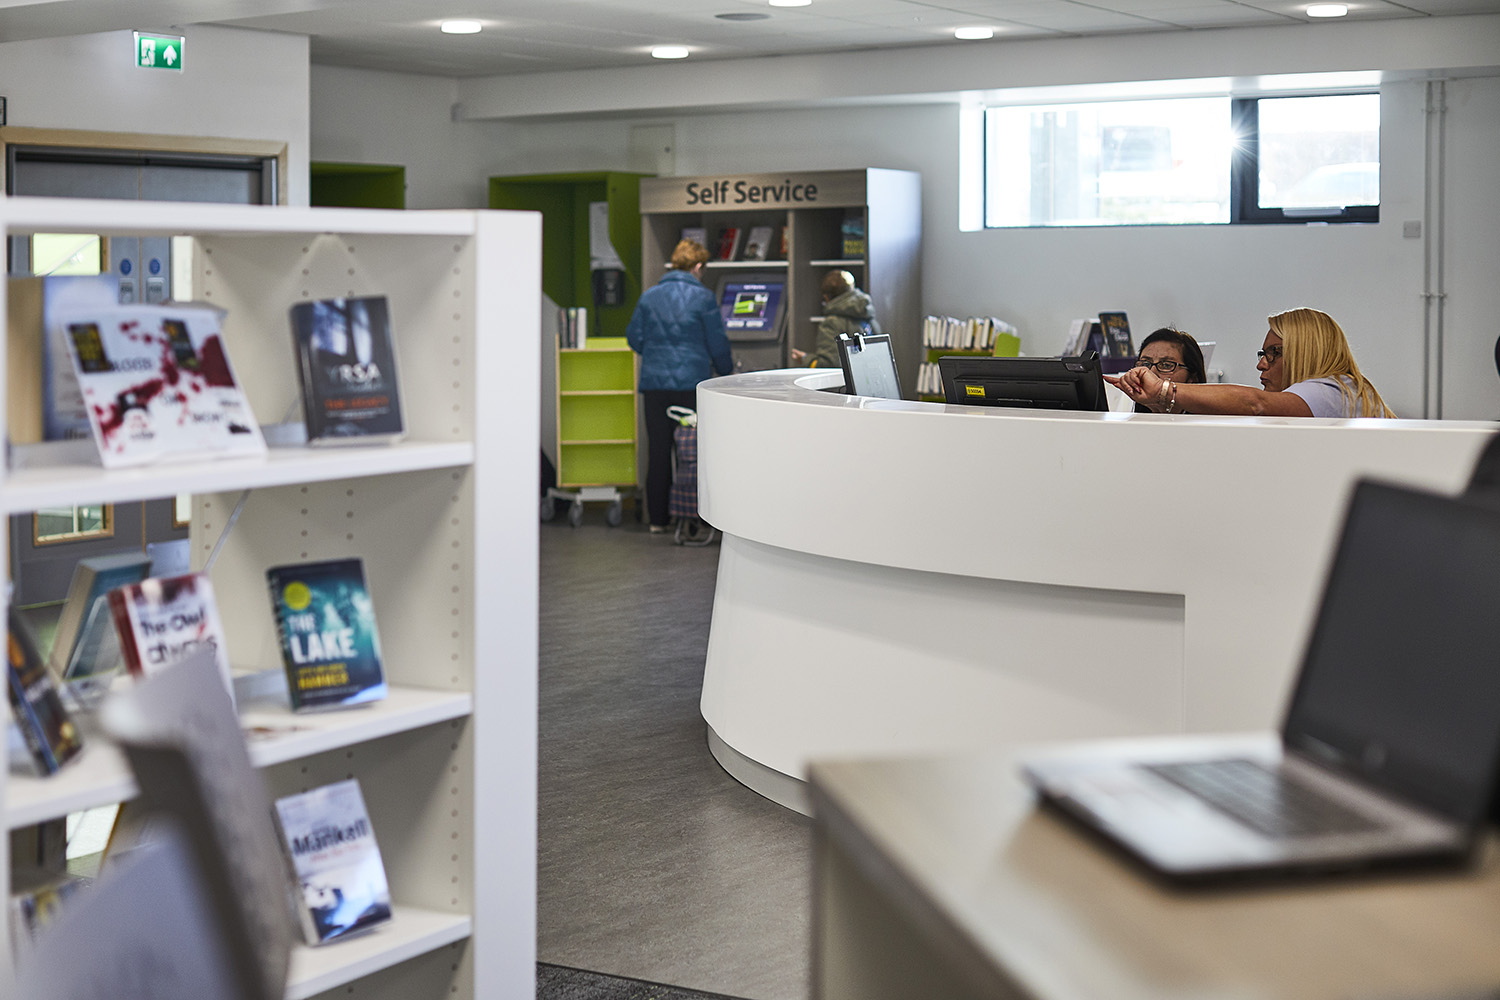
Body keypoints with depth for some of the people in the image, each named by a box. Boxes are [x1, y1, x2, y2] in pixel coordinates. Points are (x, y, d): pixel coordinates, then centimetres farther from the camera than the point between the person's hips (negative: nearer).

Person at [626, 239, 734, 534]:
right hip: (692, 382, -3)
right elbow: (718, 343, -2)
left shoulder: (649, 296, 6)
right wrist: (725, 370, 16)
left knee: (658, 451, 8)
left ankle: (658, 517, 12)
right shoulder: (703, 297, -6)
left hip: (654, 383, 3)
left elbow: (634, 339, 11)